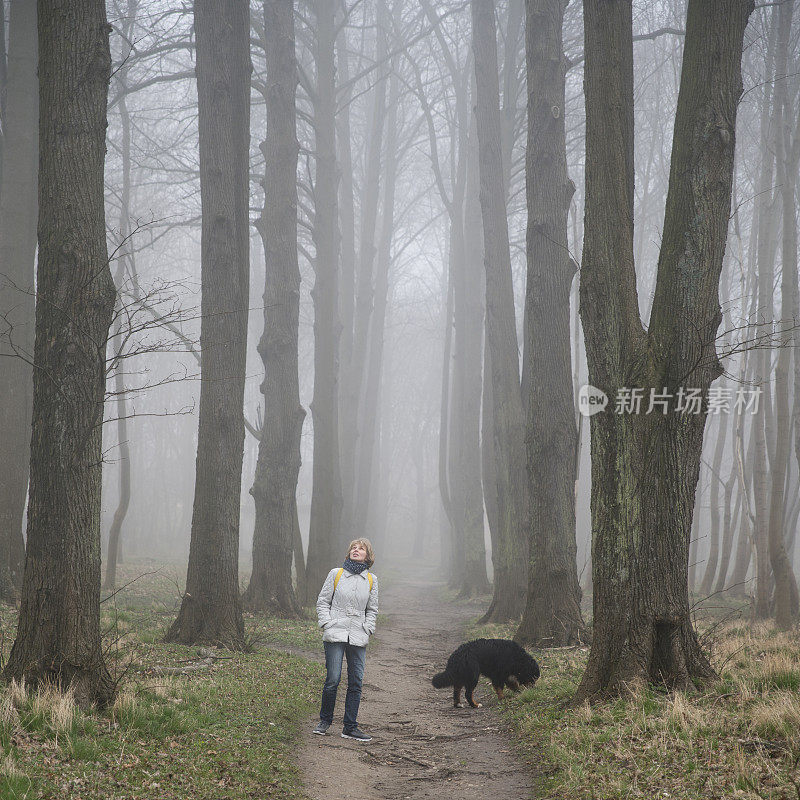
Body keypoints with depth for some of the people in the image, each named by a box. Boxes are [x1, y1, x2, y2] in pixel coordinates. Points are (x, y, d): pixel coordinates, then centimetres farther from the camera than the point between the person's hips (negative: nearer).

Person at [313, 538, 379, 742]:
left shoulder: (371, 580, 10)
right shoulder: (336, 574, 4)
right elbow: (322, 601, 8)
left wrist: (367, 630, 3)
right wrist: (327, 624, -3)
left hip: (358, 638, 2)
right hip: (335, 635, -2)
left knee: (356, 683, 1)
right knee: (333, 680, -7)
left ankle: (350, 727, 9)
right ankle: (325, 720, 13)